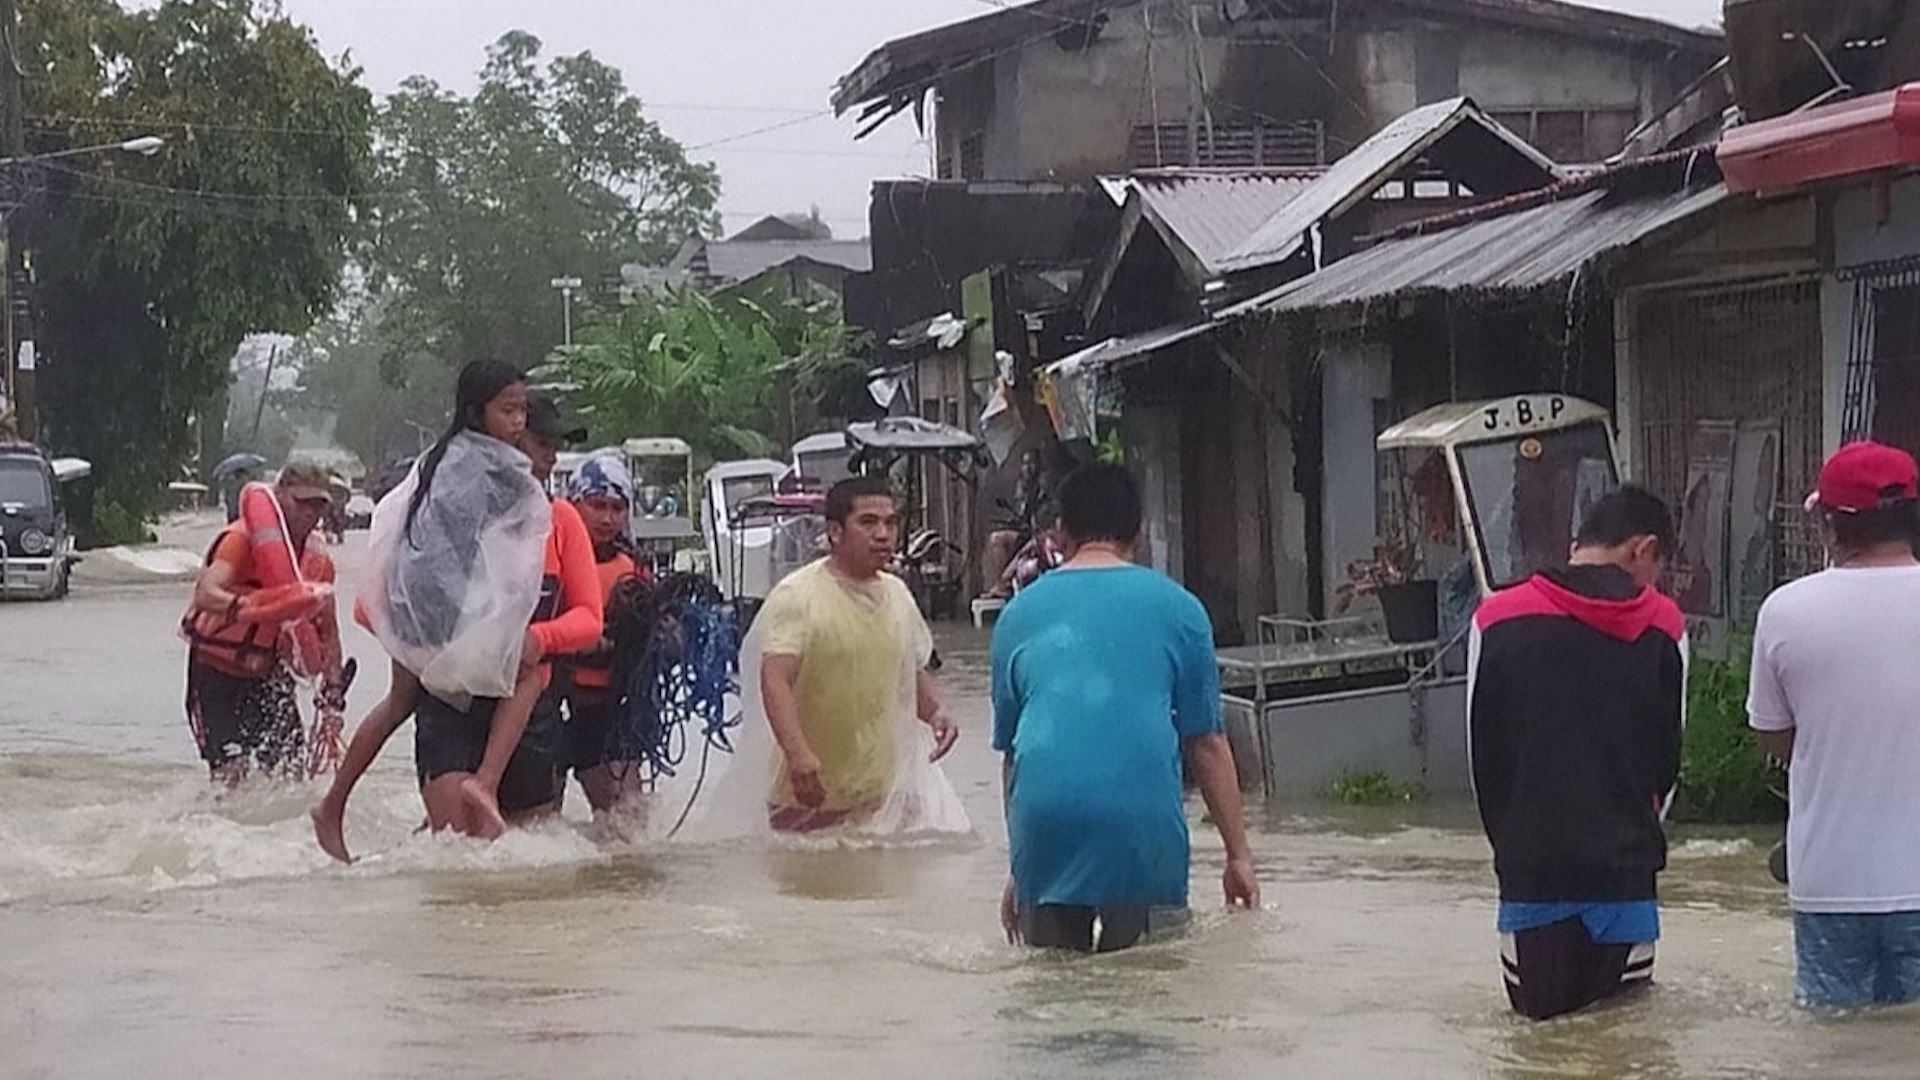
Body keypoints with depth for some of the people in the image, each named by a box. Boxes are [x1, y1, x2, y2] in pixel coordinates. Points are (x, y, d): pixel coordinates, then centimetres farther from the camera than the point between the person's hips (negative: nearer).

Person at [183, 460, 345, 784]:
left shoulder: (319, 561, 1)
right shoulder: (244, 537, -17)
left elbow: (327, 631, 10)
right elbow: (205, 594, -34)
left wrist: (332, 692, 1)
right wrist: (242, 607, -54)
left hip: (267, 672, 5)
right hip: (216, 670, -5)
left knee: (291, 770, -7)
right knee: (233, 771, -16)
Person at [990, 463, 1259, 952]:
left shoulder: (1019, 614, 18)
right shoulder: (1176, 607, 11)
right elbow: (1207, 744, 9)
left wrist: (1018, 870, 30)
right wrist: (1239, 854, 13)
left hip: (1043, 819, 2)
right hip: (1143, 815, -2)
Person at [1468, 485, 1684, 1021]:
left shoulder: (1496, 620, 0)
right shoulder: (1663, 626, 1)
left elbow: (1482, 755, 6)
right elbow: (1669, 756, 8)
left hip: (1531, 871, 0)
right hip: (1624, 873, 0)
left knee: (1541, 1018, 8)